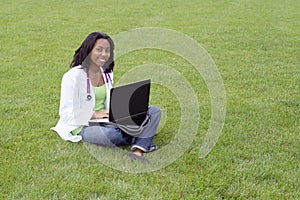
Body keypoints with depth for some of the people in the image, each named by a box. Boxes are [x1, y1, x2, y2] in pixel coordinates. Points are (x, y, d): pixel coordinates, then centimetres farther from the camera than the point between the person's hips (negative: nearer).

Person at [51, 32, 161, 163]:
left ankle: (137, 151, -30)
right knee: (112, 134, -42)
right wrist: (95, 115, -20)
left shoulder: (107, 73, 12)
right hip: (83, 127, -7)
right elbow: (67, 113, -13)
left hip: (107, 122, 7)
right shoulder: (74, 76, -11)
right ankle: (141, 141, -8)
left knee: (154, 111, -8)